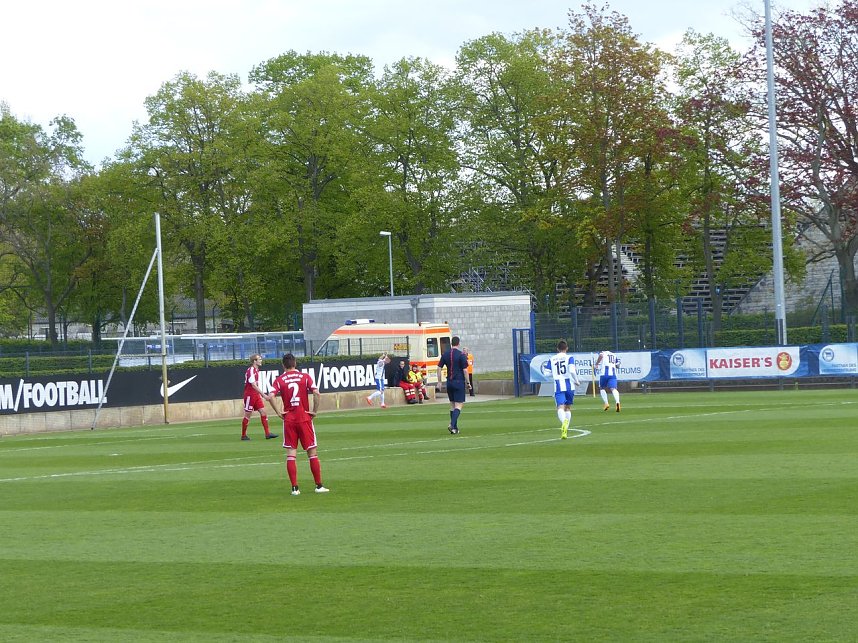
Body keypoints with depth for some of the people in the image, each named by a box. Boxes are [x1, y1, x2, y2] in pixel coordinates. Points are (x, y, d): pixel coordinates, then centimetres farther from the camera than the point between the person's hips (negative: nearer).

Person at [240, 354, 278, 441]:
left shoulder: (256, 370, 12)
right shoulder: (250, 370, -17)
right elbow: (254, 385, -24)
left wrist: (261, 395, 17)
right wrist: (263, 395, -27)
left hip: (256, 395, 8)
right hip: (250, 395, -8)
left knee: (263, 412, -1)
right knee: (248, 415, 0)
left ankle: (267, 433, -3)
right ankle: (243, 435, 11)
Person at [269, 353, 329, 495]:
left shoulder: (279, 380, 1)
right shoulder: (305, 377, 0)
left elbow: (271, 396, -14)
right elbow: (317, 394, -12)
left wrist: (278, 412, -4)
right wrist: (314, 411, -2)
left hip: (289, 419, 0)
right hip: (305, 418, 0)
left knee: (291, 455, 3)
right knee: (312, 452, 7)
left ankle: (294, 488, -2)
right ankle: (319, 485, 8)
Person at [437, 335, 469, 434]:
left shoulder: (445, 354, 5)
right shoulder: (461, 355, -9)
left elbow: (439, 368, 5)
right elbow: (465, 370, -11)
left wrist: (439, 382, 11)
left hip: (449, 382, 5)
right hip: (459, 382, -5)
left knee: (452, 405, 14)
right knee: (458, 405, -4)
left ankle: (455, 427, 15)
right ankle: (452, 425, -21)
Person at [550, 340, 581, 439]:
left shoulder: (552, 359, 8)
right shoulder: (569, 358, -1)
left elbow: (550, 374, 8)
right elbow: (572, 371, -14)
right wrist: (577, 381, 1)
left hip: (558, 386, 0)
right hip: (569, 385, 0)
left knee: (560, 407, -12)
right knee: (568, 408, 16)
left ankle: (564, 422, -42)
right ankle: (565, 427, 6)